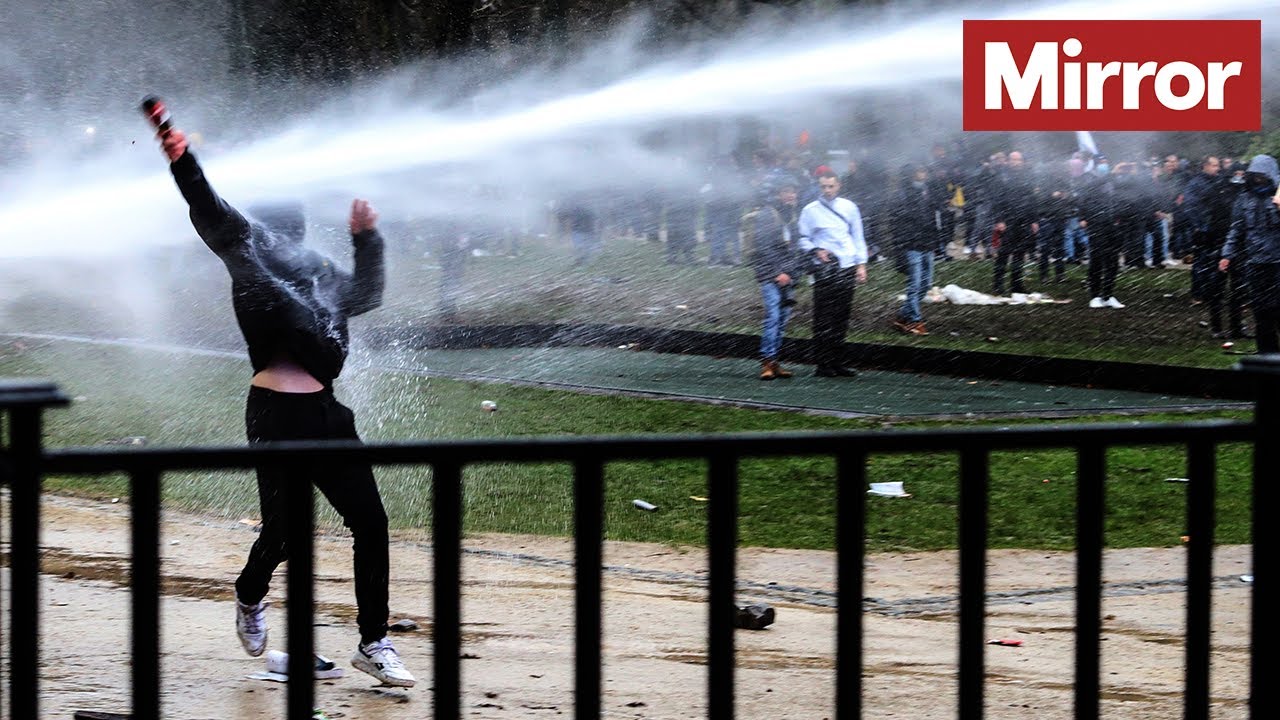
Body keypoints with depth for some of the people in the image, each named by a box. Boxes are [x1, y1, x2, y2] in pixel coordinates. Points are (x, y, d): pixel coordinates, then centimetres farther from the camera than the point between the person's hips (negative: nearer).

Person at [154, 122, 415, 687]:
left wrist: (367, 238, 29)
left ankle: (373, 643, 13)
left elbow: (367, 293, 41)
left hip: (325, 412, 7)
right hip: (276, 412, -7)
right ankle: (250, 597, 32)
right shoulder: (249, 244, 2)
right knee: (283, 530, -3)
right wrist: (181, 160, -31)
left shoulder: (319, 270, 23)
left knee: (370, 522, 2)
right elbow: (212, 214, -16)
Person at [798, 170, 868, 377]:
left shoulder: (848, 207, 11)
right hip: (824, 268, -4)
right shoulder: (810, 210, 1)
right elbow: (803, 239, 4)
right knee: (823, 318, -6)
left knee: (842, 317, 6)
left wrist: (861, 264, 9)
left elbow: (858, 236, 15)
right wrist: (816, 250, -15)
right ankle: (823, 365, -3)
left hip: (847, 267, 4)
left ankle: (838, 363, 12)